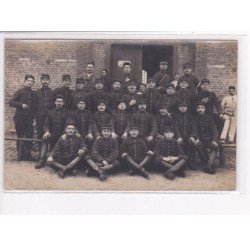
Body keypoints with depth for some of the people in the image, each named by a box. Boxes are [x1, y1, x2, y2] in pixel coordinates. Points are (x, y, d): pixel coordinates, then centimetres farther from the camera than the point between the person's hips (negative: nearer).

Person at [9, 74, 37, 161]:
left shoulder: (33, 94, 10)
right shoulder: (20, 92, -1)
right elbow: (11, 102, -5)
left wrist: (34, 118, 5)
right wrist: (21, 105, -17)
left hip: (29, 118, 3)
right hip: (20, 118, -3)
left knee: (29, 137, 1)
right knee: (20, 137, 2)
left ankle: (28, 155, 12)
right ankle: (21, 155, 11)